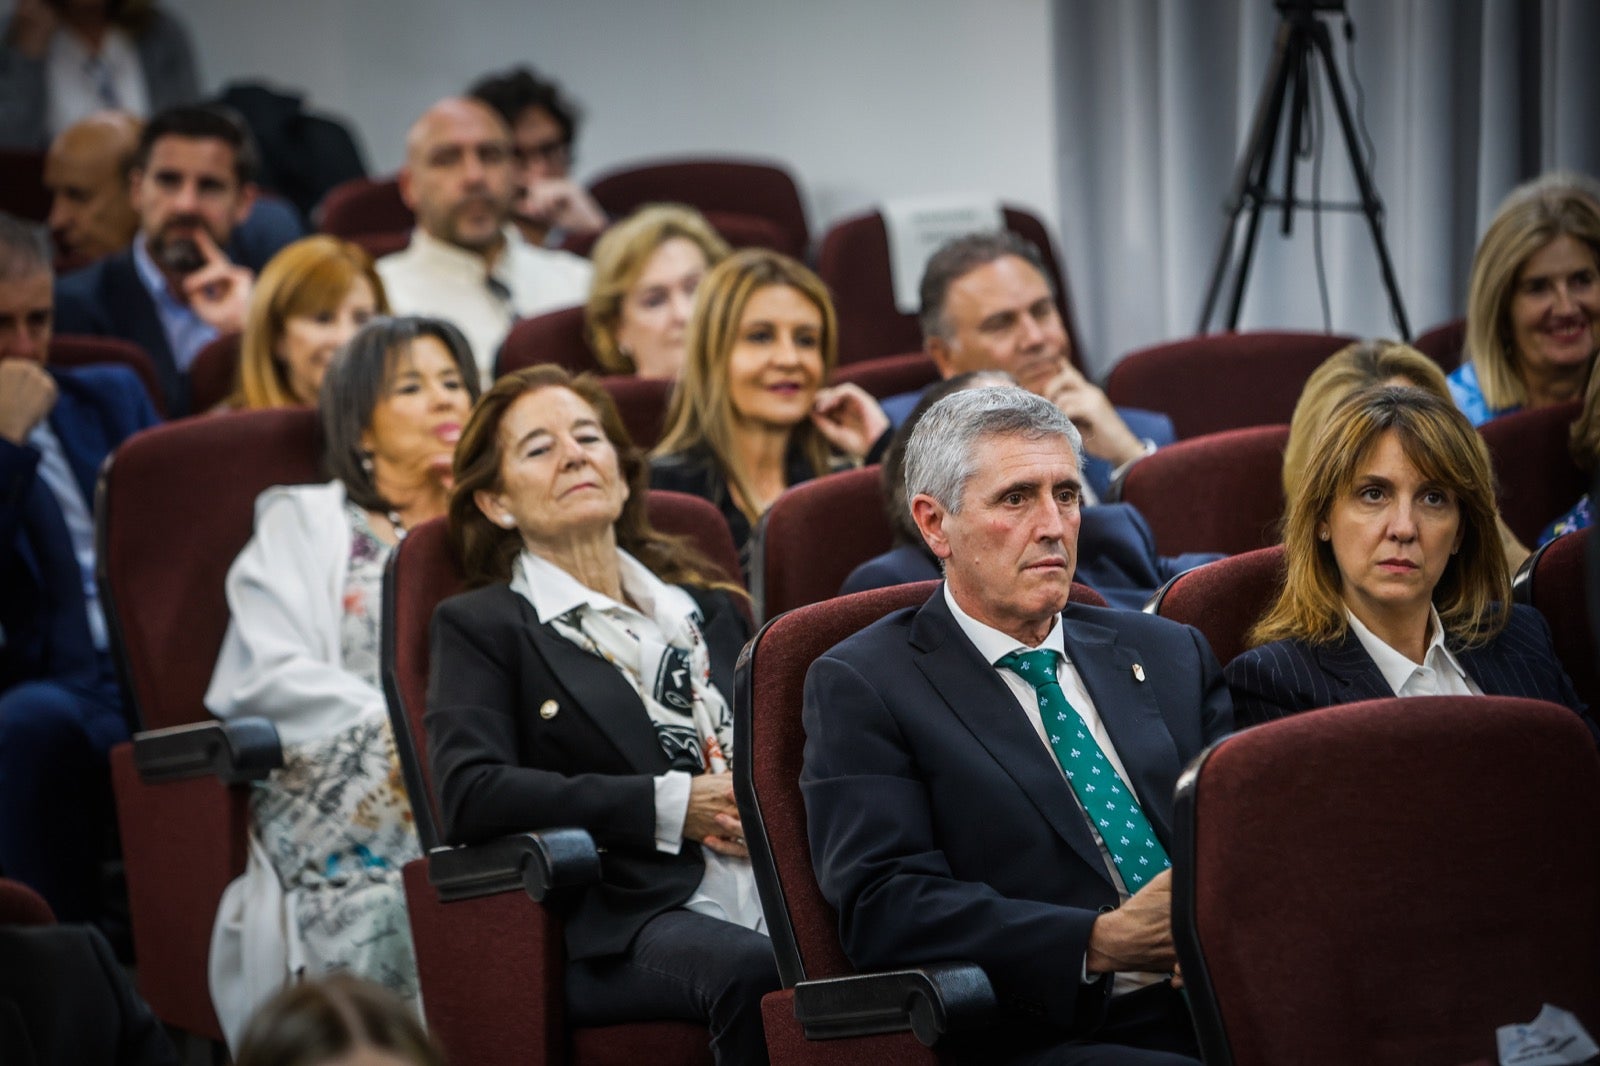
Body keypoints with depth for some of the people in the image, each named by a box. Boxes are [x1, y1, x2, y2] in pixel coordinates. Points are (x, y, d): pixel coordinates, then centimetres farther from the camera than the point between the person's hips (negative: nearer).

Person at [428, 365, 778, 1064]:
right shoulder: (481, 626, 11)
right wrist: (671, 807, -10)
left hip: (776, 899, 4)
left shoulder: (707, 608, 29)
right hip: (619, 926, -4)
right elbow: (470, 793, -5)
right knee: (753, 972, -38)